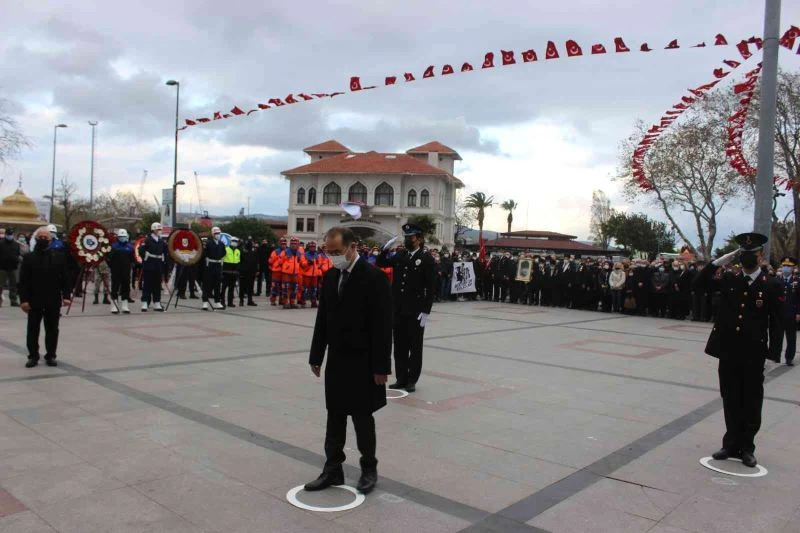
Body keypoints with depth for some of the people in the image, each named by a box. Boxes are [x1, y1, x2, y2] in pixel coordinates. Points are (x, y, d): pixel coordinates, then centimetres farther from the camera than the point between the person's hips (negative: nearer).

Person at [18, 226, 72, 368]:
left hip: (53, 301, 1)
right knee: (33, 330, 6)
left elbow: (65, 279, 2)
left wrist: (66, 296, -7)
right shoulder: (29, 258, 0)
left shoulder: (59, 257, 4)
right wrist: (23, 299, -11)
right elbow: (23, 281, -3)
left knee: (52, 330, 8)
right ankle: (33, 356, 16)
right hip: (34, 301, 0)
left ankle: (51, 356, 17)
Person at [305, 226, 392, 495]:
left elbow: (382, 325, -16)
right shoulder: (330, 276, 6)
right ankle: (333, 470, 25)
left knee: (362, 418, 6)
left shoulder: (374, 277, -14)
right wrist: (316, 356, 11)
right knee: (335, 417, 13)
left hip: (362, 362, -6)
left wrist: (381, 366, -16)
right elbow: (322, 320, 11)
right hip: (336, 360, 6)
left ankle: (369, 469, 24)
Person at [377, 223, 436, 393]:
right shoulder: (399, 256, 8)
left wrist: (426, 312, -14)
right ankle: (401, 379, 21)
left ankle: (412, 381, 15)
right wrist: (385, 249, -3)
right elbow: (381, 263, 16)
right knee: (399, 347, 11)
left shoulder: (426, 259, -7)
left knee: (415, 348, 6)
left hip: (416, 311, -5)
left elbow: (431, 288, -10)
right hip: (398, 310, 5)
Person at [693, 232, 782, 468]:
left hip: (753, 354, -3)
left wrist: (774, 353, -8)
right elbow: (699, 283, 2)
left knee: (751, 402, 7)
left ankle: (747, 447, 19)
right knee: (730, 400, 11)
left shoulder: (771, 286, -4)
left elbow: (776, 323, -3)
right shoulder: (728, 279, 6)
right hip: (728, 351, 3)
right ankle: (731, 444, 22)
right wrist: (718, 262, -6)